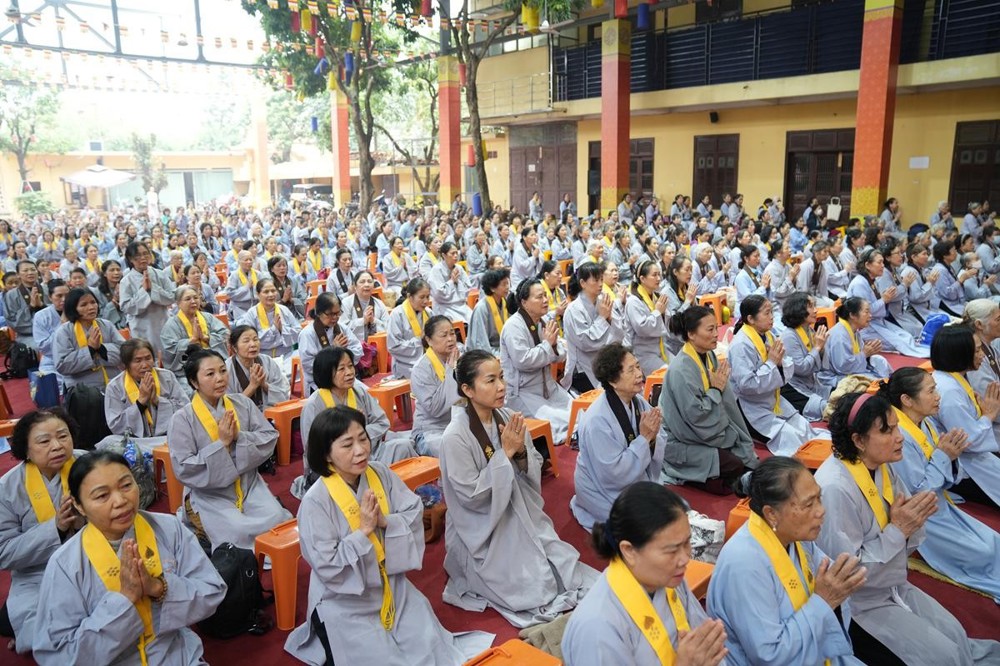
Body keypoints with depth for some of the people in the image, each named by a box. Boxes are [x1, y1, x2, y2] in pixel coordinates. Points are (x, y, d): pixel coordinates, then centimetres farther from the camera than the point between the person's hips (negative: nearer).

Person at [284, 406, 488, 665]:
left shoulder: (381, 473, -8)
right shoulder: (316, 501, -22)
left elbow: (415, 515, -6)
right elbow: (327, 567, -21)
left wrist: (385, 521, -23)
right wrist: (364, 530, -25)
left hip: (391, 585, 5)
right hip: (344, 602, -4)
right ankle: (334, 640, 16)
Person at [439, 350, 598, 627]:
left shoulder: (508, 418, -6)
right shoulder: (455, 437, -23)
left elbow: (534, 473, 1)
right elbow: (471, 496, -21)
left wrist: (521, 452, -21)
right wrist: (505, 453, -24)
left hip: (520, 517, 6)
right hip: (481, 533, -5)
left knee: (567, 570, -3)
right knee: (534, 592, -6)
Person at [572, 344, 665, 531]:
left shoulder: (639, 402, -7)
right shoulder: (597, 420, -28)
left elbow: (660, 451, 0)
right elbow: (614, 474, -28)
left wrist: (653, 438, -23)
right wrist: (644, 438, -27)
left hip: (639, 482, 7)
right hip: (607, 493, -7)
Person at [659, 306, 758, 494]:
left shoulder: (710, 356, 1)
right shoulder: (681, 370, -25)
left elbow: (728, 403, 6)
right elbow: (696, 416, -25)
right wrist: (716, 389, -16)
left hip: (714, 434, 8)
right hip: (686, 446, -8)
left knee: (750, 458, -5)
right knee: (737, 467, -20)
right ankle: (689, 477, 0)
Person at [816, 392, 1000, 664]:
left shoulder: (882, 468, -4)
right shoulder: (835, 488, -30)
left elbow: (902, 546, 7)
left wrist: (913, 521, -15)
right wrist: (898, 529, -24)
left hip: (894, 587, 7)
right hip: (859, 602, -7)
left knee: (957, 636, 2)